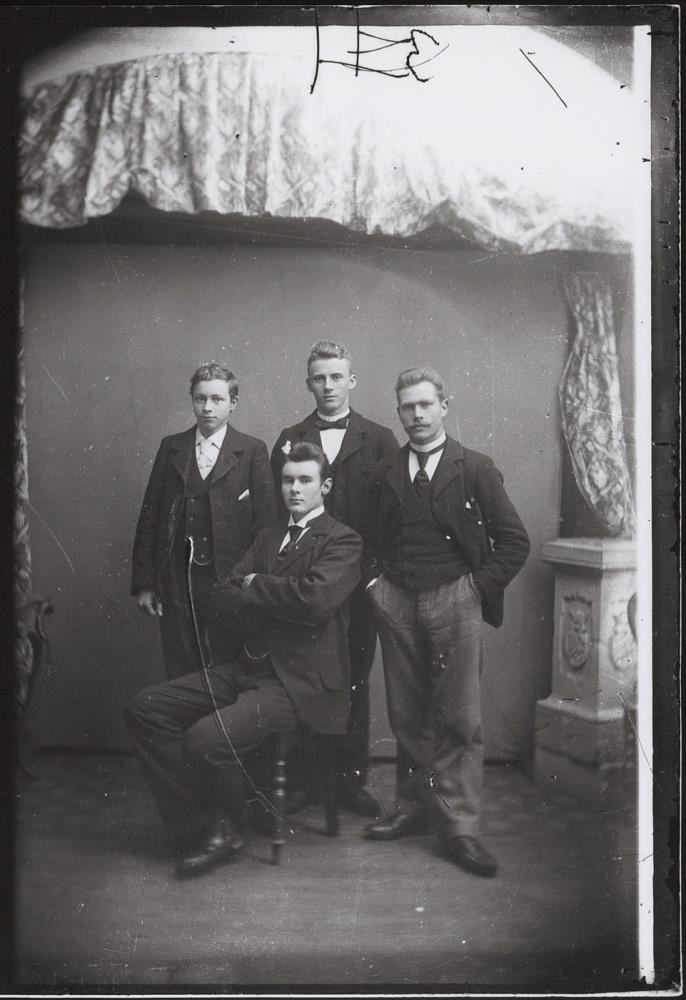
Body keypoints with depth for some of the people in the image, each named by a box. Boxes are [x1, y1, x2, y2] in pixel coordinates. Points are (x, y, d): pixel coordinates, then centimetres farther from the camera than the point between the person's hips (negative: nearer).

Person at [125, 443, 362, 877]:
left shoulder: (343, 541, -3)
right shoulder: (268, 537, 19)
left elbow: (315, 598, -22)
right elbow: (224, 599, 10)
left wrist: (256, 585, -6)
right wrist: (281, 597, -9)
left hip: (301, 682, -8)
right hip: (250, 667, 8)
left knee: (205, 738, -27)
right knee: (145, 709, -4)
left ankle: (230, 825, 5)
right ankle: (203, 825, 1)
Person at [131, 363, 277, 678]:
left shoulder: (252, 451, 0)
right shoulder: (170, 448, 8)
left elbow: (266, 520, -3)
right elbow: (149, 517, 8)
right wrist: (144, 583, 3)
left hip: (230, 581, -2)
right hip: (177, 579, 2)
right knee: (180, 672, 6)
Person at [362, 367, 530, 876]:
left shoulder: (476, 468, 0)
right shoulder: (386, 472, 10)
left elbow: (514, 541, 0)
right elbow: (369, 538, 20)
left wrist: (480, 587, -4)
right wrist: (373, 582, 6)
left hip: (454, 602, -3)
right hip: (396, 604, 3)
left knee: (459, 718, -3)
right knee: (407, 715, 8)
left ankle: (459, 826, 6)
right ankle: (416, 809, 22)